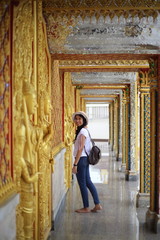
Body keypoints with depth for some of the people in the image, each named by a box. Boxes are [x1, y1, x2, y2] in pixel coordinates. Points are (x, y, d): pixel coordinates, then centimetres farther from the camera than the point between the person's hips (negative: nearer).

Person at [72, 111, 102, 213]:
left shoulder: (82, 131, -15)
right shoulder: (84, 130, 13)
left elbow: (81, 148, -20)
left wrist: (75, 164, -20)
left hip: (81, 159, -9)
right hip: (85, 159, 9)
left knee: (82, 183, 1)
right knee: (88, 182, 14)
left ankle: (86, 208, 12)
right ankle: (97, 205, 18)